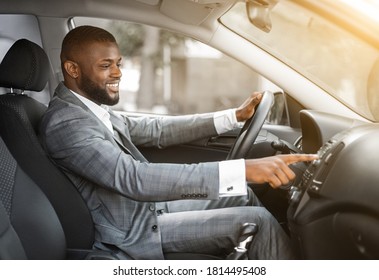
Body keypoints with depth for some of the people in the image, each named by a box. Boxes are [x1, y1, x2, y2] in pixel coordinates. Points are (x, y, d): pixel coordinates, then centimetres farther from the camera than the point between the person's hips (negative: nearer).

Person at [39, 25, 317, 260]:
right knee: (259, 221, -10)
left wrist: (234, 115, 7)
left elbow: (156, 130, 10)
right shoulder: (65, 122, -26)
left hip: (146, 205, 9)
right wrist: (244, 169, -43)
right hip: (134, 231, -9)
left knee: (243, 195, 14)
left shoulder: (88, 107, 4)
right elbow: (134, 179, -38)